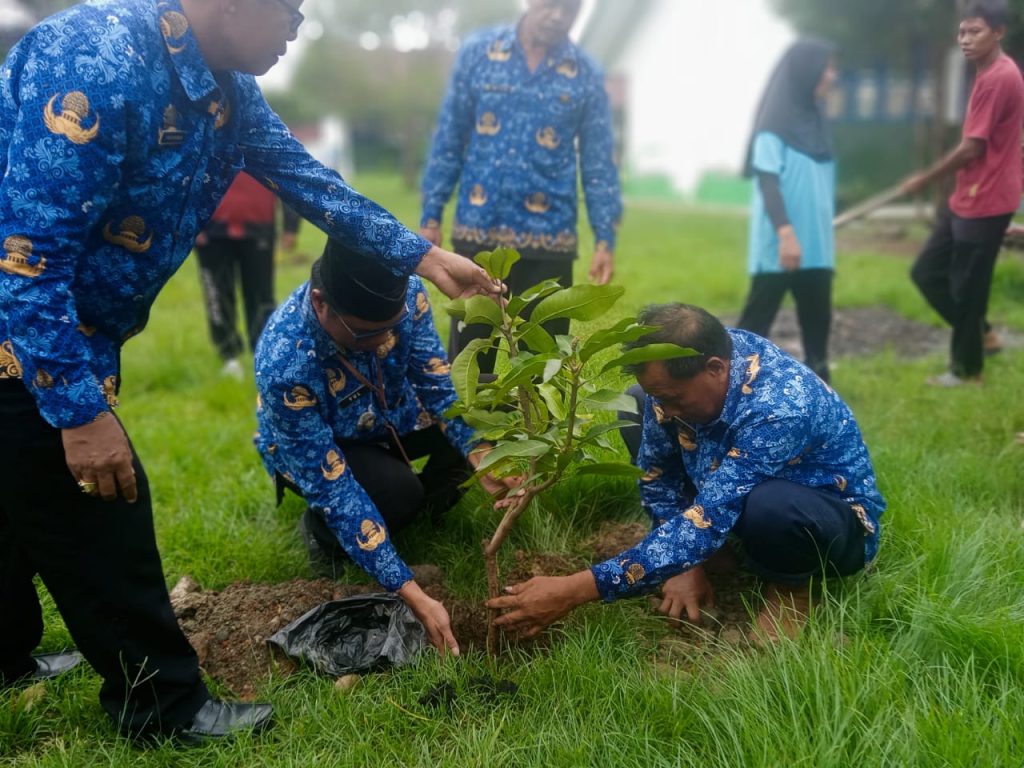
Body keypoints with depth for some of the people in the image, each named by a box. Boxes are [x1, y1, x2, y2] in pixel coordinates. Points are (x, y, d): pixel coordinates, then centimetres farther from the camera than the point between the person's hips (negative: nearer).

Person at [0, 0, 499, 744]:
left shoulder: (228, 89, -1)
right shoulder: (96, 61, -30)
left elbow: (311, 180, 10)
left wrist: (422, 256, 8)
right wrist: (81, 411, -30)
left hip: (63, 326, 10)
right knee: (95, 515, 0)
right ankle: (165, 703, 18)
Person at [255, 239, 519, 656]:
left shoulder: (404, 293, -29)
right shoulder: (285, 366, -41)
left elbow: (438, 385, -20)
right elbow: (333, 489, -38)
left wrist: (480, 457, -40)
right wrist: (411, 594, -40)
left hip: (391, 415, 5)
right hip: (313, 449, -5)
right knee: (397, 490, -34)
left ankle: (434, 499, 13)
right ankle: (322, 528, -1)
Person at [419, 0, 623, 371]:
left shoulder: (586, 74, 2)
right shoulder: (477, 52, 2)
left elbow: (598, 163, 4)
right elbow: (448, 141, 4)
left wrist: (605, 239, -3)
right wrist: (431, 216, 1)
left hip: (548, 241, 0)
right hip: (477, 233, 0)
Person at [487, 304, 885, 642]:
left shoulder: (778, 407, -38)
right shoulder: (679, 374, -18)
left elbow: (705, 523, -42)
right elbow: (657, 472, -4)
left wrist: (576, 589, -44)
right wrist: (683, 562, -13)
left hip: (838, 523, -6)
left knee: (769, 507, -42)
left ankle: (793, 584, -7)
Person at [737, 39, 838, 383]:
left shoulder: (815, 119, 15)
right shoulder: (775, 122, -9)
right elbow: (767, 183, -16)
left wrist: (825, 232, 19)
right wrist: (785, 231, -25)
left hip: (816, 244, 7)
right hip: (780, 243, -7)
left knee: (817, 314, 8)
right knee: (759, 314, -2)